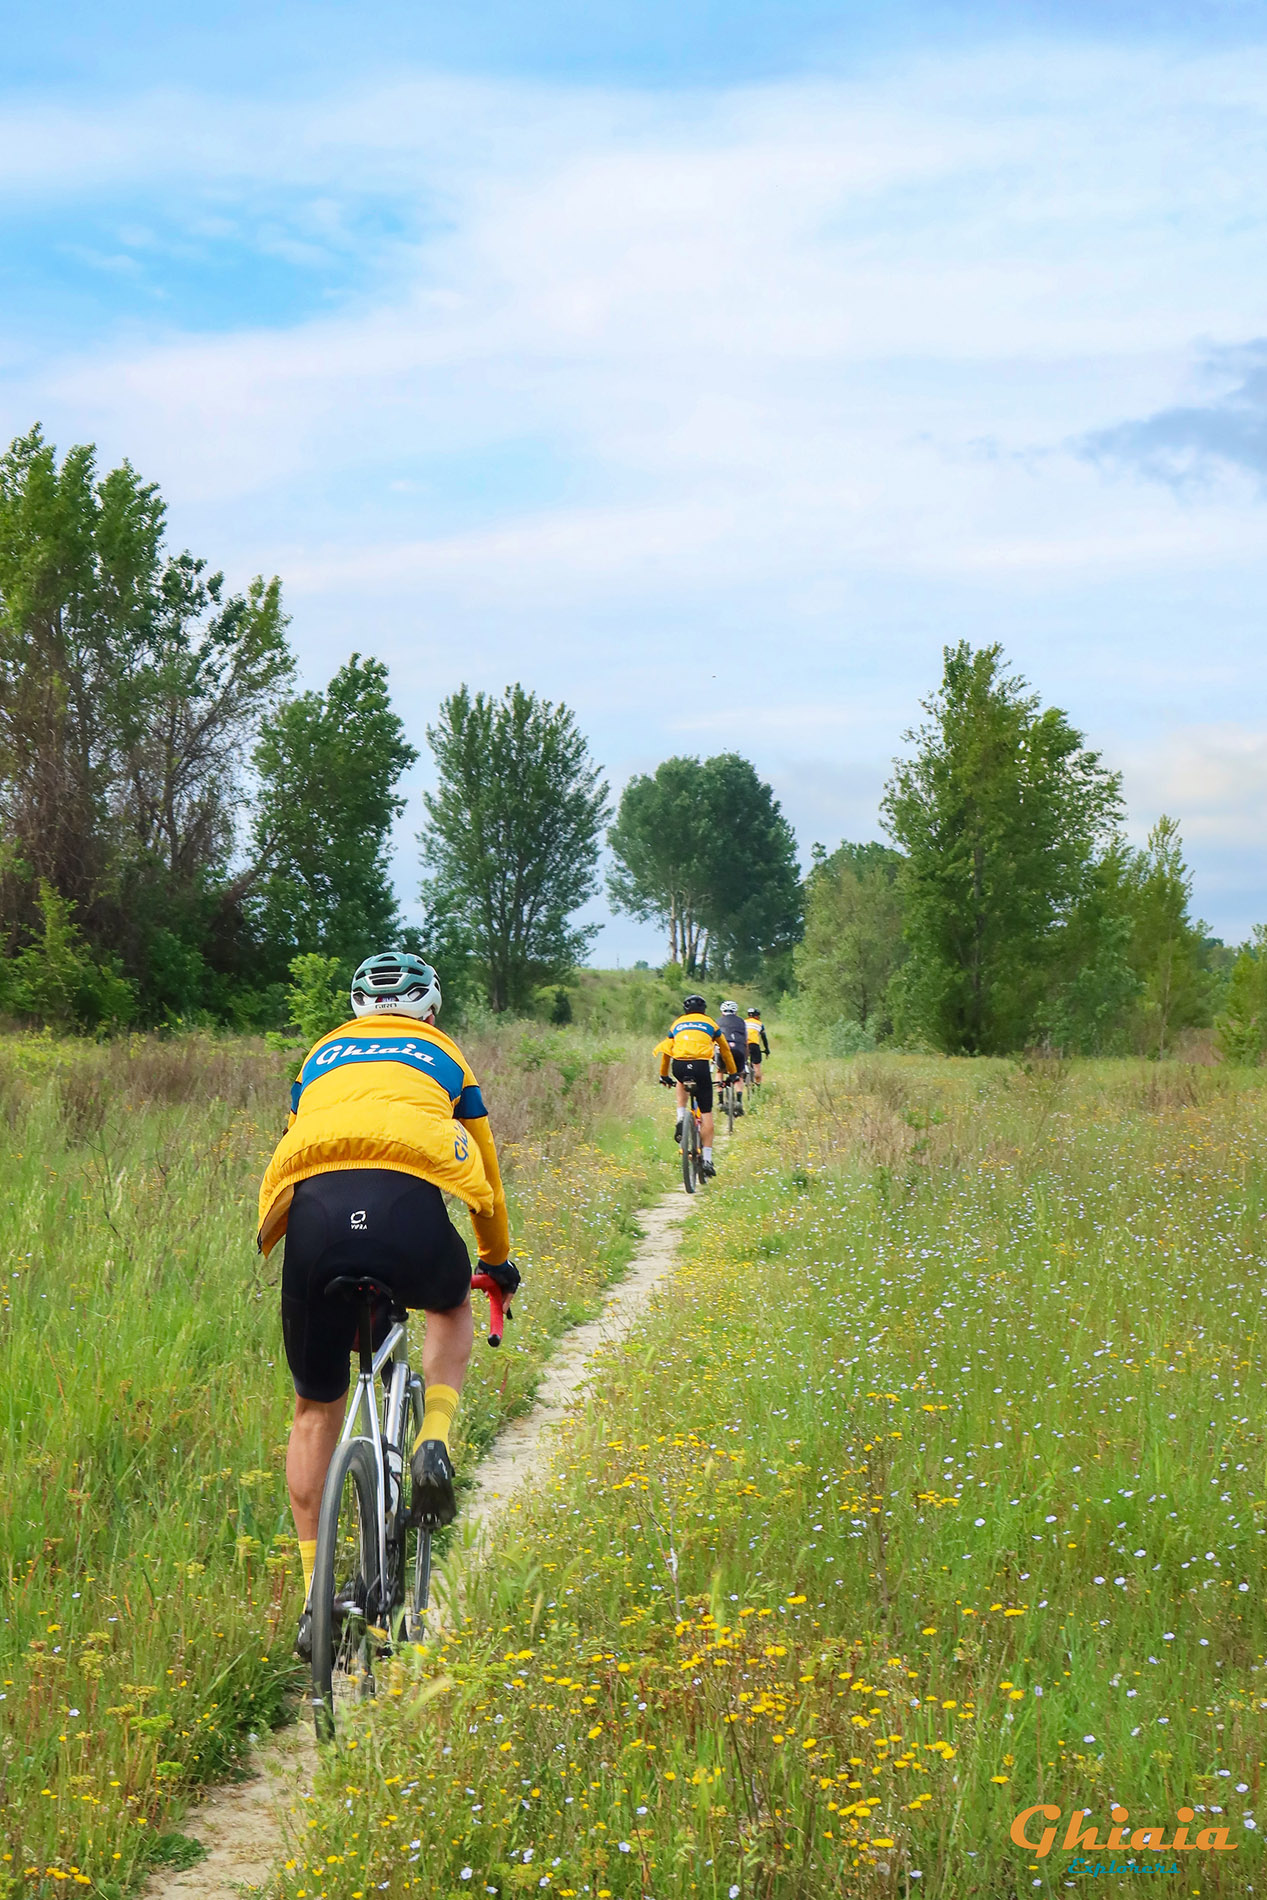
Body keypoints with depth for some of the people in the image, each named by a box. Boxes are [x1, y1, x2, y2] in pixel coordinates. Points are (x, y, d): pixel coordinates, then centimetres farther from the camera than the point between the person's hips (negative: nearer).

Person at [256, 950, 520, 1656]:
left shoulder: (321, 1055, 35)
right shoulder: (444, 1055, 31)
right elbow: (485, 1172, 39)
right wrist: (499, 1259, 56)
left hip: (313, 1205, 1)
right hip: (411, 1203, -1)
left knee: (317, 1409, 19)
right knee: (452, 1308, 35)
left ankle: (315, 1591, 16)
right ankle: (434, 1442, 10)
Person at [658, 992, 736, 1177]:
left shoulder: (677, 1023, 26)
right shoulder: (710, 1023, 22)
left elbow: (666, 1052, 34)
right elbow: (725, 1050, 30)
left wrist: (663, 1075, 46)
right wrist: (732, 1073, 41)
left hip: (679, 1066, 2)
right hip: (701, 1066, -2)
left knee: (681, 1082, 40)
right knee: (706, 1114, 6)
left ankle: (681, 1120, 19)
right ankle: (707, 1160, 0)